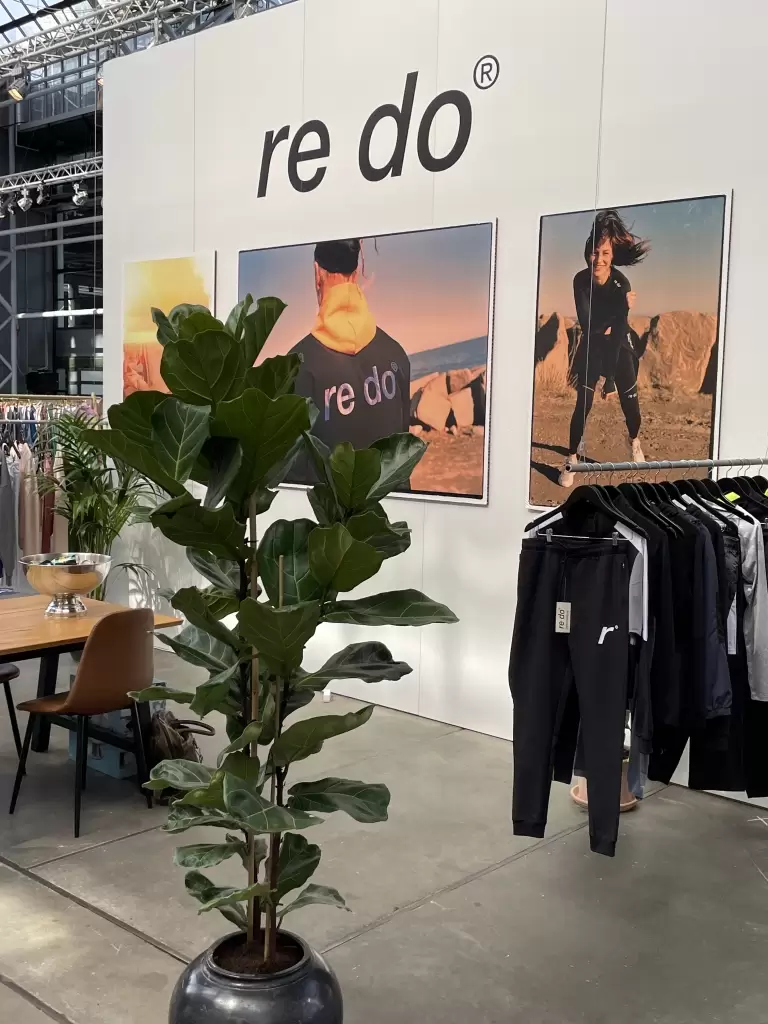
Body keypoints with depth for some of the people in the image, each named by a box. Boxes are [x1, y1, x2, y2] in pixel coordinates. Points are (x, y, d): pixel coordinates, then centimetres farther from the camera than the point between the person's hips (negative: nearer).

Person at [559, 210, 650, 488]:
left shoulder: (621, 284, -26)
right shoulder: (581, 280, -19)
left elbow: (617, 333, -28)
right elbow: (586, 323, -24)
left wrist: (611, 379, -29)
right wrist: (621, 307, -32)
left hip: (619, 346, -1)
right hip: (592, 346, 1)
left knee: (629, 399, 7)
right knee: (583, 403, -7)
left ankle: (634, 442, 38)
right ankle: (571, 460, 2)